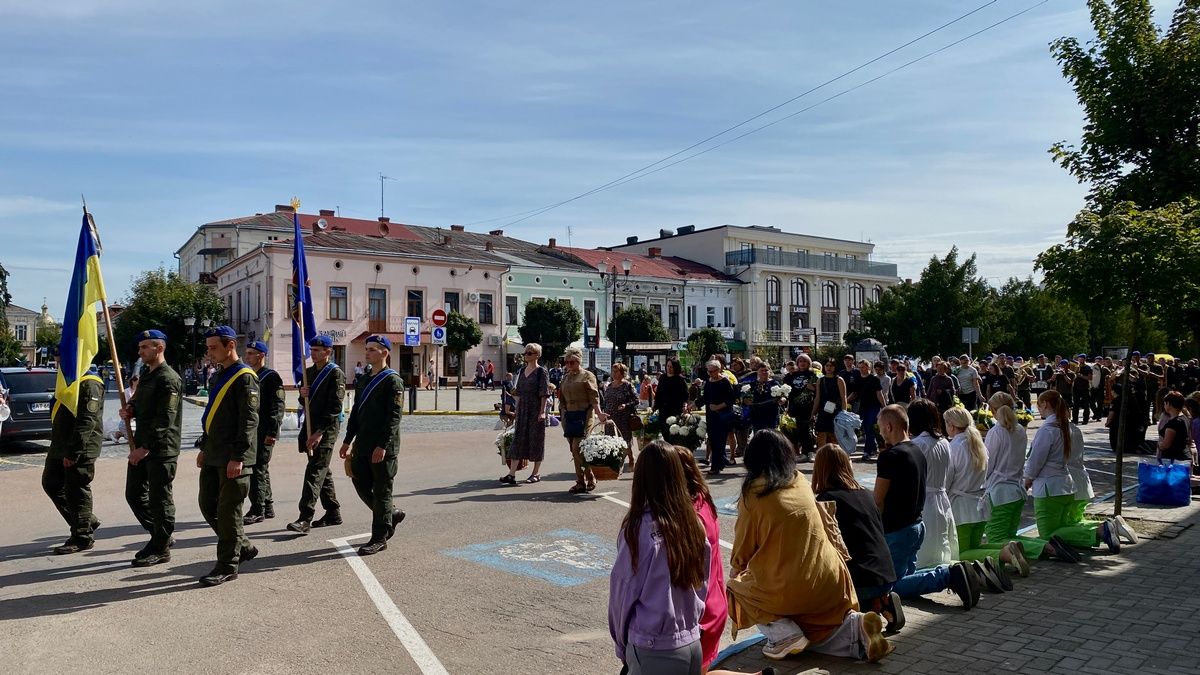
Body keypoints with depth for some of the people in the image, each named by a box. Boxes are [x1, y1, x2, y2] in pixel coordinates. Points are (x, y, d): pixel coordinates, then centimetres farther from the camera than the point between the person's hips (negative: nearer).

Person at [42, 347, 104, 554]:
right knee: (51, 484, 16)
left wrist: (72, 452, -25)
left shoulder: (89, 385, -17)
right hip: (60, 449, 11)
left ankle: (83, 537, 9)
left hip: (80, 451, -11)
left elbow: (87, 422, -23)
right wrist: (60, 449, 20)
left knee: (77, 492, -3)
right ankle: (87, 522, 25)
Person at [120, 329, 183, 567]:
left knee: (159, 499, -1)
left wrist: (146, 447, -22)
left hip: (161, 450, -10)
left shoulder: (169, 379, -14)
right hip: (141, 446, 10)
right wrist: (129, 411, 6)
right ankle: (160, 536, 28)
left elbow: (165, 418, -20)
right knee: (134, 494, 14)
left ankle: (160, 549, 10)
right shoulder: (146, 375, 16)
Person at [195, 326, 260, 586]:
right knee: (207, 505, 13)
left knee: (228, 510, -2)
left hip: (233, 458, -9)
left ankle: (227, 566, 9)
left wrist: (238, 457, -22)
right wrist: (204, 448, 20)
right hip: (213, 457, 9)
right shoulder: (219, 376, 16)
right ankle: (243, 547, 27)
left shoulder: (245, 377, -13)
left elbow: (249, 420, -18)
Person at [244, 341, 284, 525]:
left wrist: (272, 432, -20)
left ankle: (257, 510, -4)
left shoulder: (271, 377, -9)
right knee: (261, 470, 13)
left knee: (258, 470, -8)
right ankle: (267, 507, 22)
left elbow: (278, 407, -15)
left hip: (264, 433, -9)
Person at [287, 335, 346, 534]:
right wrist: (302, 395, -2)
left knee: (314, 472, -13)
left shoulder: (336, 374, -9)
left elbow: (335, 407, -16)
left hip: (326, 430, -8)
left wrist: (320, 432, -20)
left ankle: (305, 519, -15)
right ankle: (333, 514, 23)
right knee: (323, 472, 13)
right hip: (310, 427, 8)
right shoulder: (309, 372, 15)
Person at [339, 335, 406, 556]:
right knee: (361, 485, 11)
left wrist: (383, 445, -22)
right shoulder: (363, 380, 16)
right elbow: (356, 412, 20)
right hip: (363, 446, 8)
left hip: (383, 448, -8)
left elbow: (394, 415, -16)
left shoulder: (393, 380, -9)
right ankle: (392, 514, 31)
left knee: (381, 491, -1)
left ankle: (380, 537, 9)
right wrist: (348, 441, 16)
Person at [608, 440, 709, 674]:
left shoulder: (640, 528, -17)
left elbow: (622, 592, -8)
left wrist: (622, 645, 6)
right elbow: (703, 586, 7)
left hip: (654, 653, -5)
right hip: (693, 645, 5)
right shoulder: (694, 523, -3)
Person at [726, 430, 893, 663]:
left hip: (787, 589, -5)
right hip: (829, 583, 5)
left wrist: (735, 573, 23)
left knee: (737, 586, 20)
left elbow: (742, 550, 3)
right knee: (809, 633, 27)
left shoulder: (753, 494, -7)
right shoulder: (801, 482, 7)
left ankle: (783, 633, -1)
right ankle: (855, 624, 0)